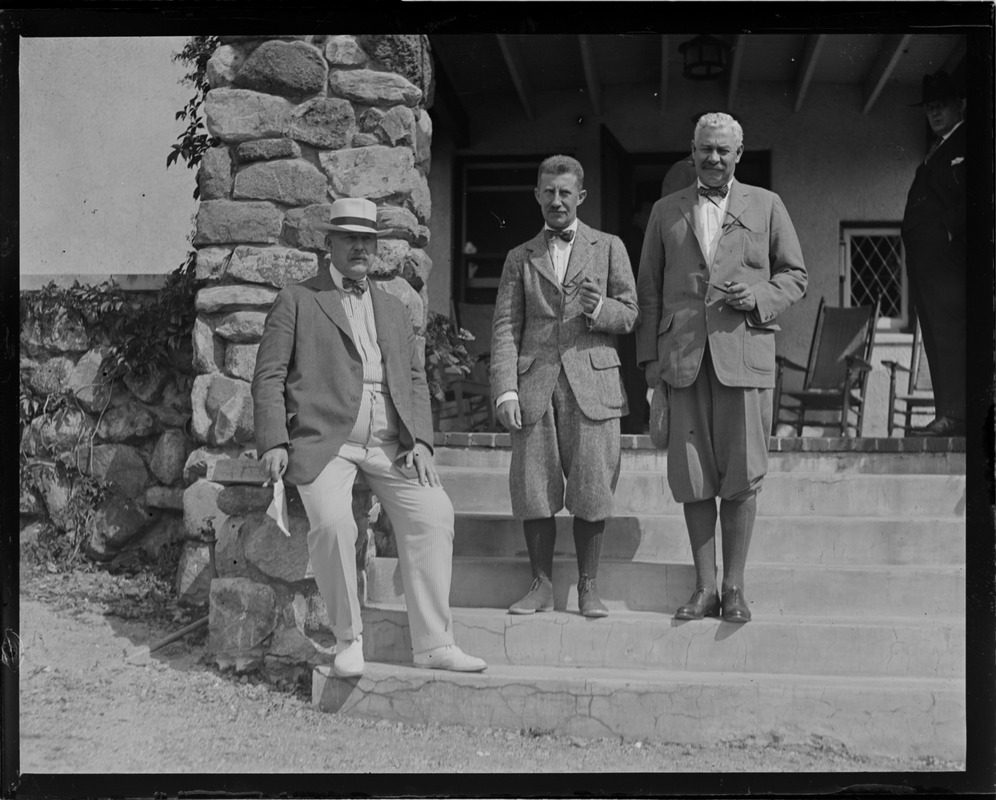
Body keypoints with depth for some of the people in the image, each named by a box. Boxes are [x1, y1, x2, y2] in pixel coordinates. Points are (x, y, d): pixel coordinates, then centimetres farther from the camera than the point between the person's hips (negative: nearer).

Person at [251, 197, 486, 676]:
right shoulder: (296, 300, 10)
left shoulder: (393, 309, 24)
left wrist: (419, 441, 4)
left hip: (389, 445, 4)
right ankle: (348, 640, -10)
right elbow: (269, 376, 5)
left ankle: (433, 644, -11)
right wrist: (273, 443, -8)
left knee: (434, 512, -17)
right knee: (331, 520, -28)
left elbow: (414, 378, 20)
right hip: (324, 440, -4)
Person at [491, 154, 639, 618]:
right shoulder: (520, 259, 16)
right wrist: (505, 391, -5)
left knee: (591, 491, -4)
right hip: (535, 385, 1)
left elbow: (630, 316, 10)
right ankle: (541, 585, 10)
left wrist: (600, 309, -13)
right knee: (533, 490, -1)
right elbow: (505, 328, 7)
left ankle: (588, 587, 8)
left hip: (592, 383, -1)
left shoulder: (609, 248, 13)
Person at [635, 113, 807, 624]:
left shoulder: (766, 206, 13)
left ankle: (734, 587, 8)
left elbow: (795, 275, 13)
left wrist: (759, 297, -7)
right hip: (683, 356, 1)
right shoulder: (666, 212, 16)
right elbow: (649, 288, 15)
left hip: (743, 352, -1)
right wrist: (650, 355, 6)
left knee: (742, 476, -2)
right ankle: (704, 587, 9)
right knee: (692, 477, 0)